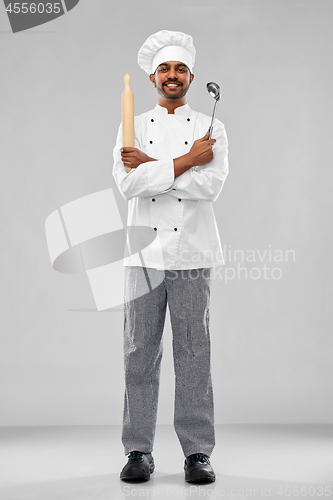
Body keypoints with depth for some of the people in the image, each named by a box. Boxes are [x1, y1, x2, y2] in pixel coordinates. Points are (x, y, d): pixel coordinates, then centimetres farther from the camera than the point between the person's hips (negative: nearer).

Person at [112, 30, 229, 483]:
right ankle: (139, 450, 13)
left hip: (192, 254, -1)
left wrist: (152, 166, -9)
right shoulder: (132, 127, 11)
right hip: (145, 253, 1)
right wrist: (185, 161, -9)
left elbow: (211, 184, -9)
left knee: (194, 353, 1)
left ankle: (197, 452, 10)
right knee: (141, 354, 3)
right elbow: (128, 184, -7)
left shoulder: (212, 129, 8)